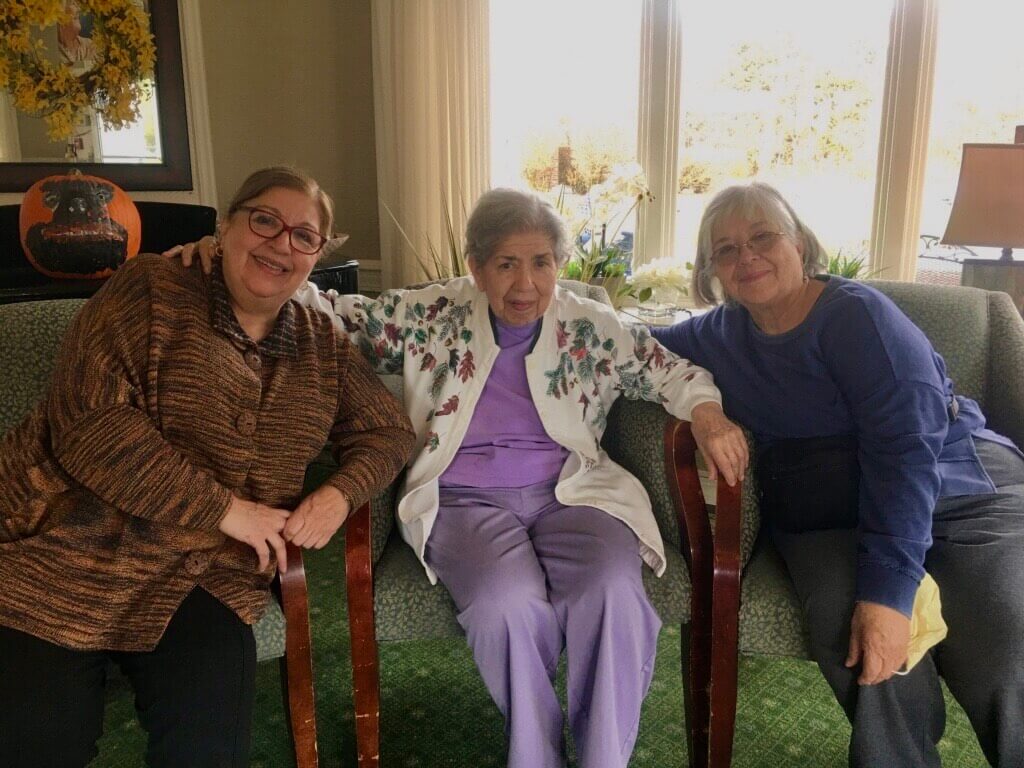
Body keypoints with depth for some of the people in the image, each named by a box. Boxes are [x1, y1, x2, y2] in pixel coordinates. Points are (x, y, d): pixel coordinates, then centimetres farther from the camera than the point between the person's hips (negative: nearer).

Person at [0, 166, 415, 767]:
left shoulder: (322, 344, 9)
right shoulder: (150, 289, -6)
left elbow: (388, 430, 13)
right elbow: (90, 423, -17)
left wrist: (340, 494, -9)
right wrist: (224, 508, -18)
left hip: (205, 578, 3)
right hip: (66, 551, -2)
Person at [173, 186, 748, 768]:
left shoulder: (593, 327, 8)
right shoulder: (431, 315, 6)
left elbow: (671, 370, 15)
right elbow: (337, 317, 7)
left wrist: (707, 415, -7)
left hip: (569, 491, 1)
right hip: (463, 498, -1)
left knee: (614, 592, -31)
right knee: (508, 601, -33)